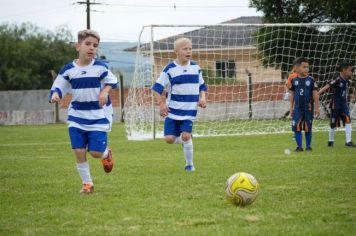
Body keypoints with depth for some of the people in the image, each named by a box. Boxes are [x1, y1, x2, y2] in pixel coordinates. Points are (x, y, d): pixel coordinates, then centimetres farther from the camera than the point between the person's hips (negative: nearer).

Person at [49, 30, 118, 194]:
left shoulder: (100, 67, -7)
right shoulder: (69, 69, -4)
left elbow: (112, 81, 5)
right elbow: (58, 86, 1)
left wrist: (105, 91, -15)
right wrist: (55, 94, -22)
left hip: (98, 117, -2)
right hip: (77, 116, 2)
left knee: (96, 152, -7)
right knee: (79, 151, -4)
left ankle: (106, 154, 31)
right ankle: (87, 183, 12)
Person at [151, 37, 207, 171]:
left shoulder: (195, 68, 5)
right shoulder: (170, 69, -5)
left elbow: (201, 86, 17)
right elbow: (157, 88, -3)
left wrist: (202, 98, -1)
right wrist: (161, 103, -14)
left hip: (189, 110, 1)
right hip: (172, 110, -1)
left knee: (186, 136, -15)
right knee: (169, 138, -8)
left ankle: (189, 164, 2)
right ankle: (185, 141, 27)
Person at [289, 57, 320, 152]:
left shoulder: (311, 80, -3)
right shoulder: (294, 80, 2)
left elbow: (315, 95, -2)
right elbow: (292, 95, 9)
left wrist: (317, 108, -4)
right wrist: (291, 108, 10)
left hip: (308, 107, -1)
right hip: (297, 107, 1)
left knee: (308, 128, 6)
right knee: (297, 127, -3)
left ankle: (308, 146, 16)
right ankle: (299, 146, 4)